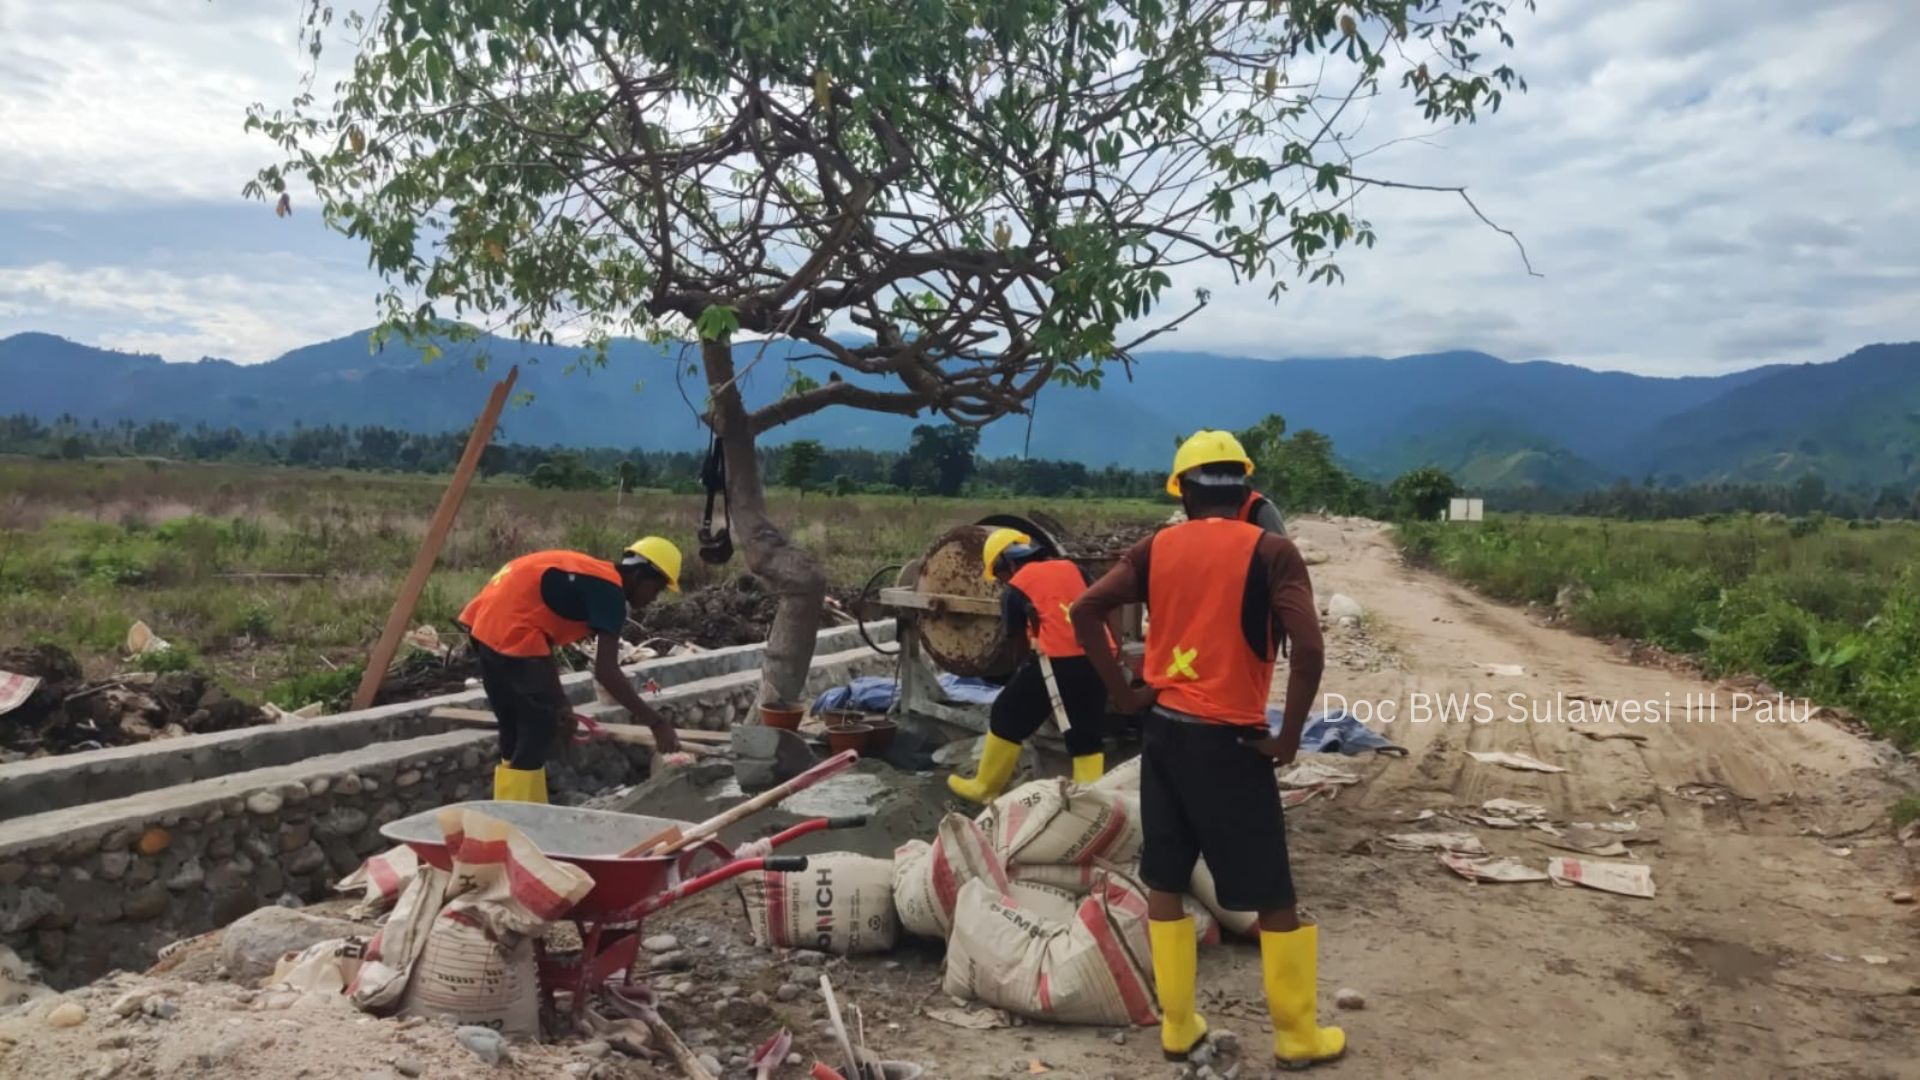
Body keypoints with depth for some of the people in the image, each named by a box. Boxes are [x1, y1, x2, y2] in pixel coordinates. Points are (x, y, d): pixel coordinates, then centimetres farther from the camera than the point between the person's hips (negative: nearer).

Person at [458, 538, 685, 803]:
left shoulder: (590, 578, 18)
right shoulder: (609, 589, -9)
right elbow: (606, 671, -16)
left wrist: (558, 701, 23)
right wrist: (657, 723, -12)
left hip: (487, 622, 10)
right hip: (510, 631, -10)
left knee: (516, 730, 18)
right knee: (540, 730, -1)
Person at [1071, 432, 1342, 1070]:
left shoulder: (1157, 548, 3)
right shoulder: (1270, 552, -9)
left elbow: (1085, 612, -2)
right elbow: (1308, 650, -21)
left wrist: (1122, 693, 2)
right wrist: (1287, 738, -10)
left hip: (1162, 731, 4)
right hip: (1228, 741, -4)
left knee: (1165, 882, 16)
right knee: (1273, 896, 10)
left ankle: (1178, 1026, 24)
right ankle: (1298, 1036, 22)